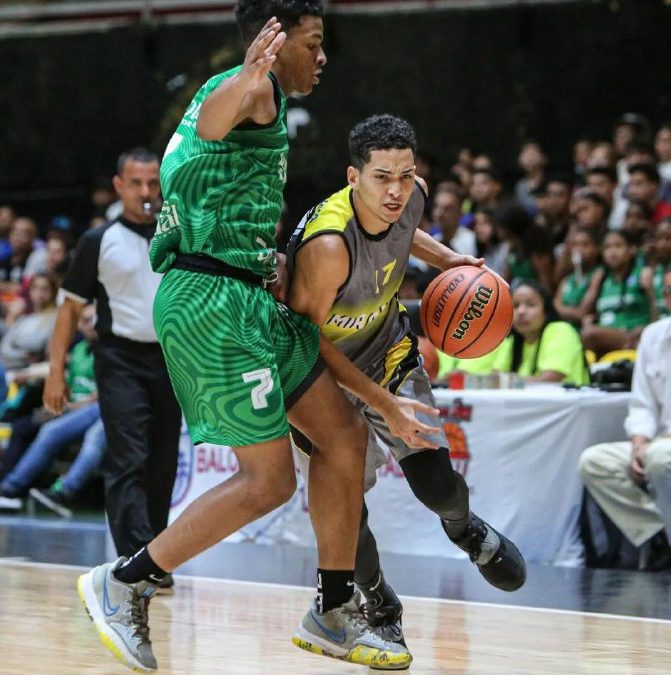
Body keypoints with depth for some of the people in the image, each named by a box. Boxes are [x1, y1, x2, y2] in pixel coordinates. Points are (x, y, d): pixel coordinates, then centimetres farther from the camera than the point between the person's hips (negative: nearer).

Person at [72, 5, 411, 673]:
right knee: (269, 480, -9)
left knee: (344, 434, 10)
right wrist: (247, 85, -58)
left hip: (248, 294, 11)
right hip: (213, 299, -11)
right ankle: (124, 584, 0)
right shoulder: (256, 89, -9)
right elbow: (212, 118, -36)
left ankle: (333, 614, 17)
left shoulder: (260, 96, 23)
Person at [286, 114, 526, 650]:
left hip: (387, 348, 5)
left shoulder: (414, 194, -18)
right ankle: (378, 604, 19)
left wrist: (446, 259, -5)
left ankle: (465, 528, 34)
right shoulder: (328, 245, -38)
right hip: (323, 369, -5)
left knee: (435, 483, -4)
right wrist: (381, 402, -28)